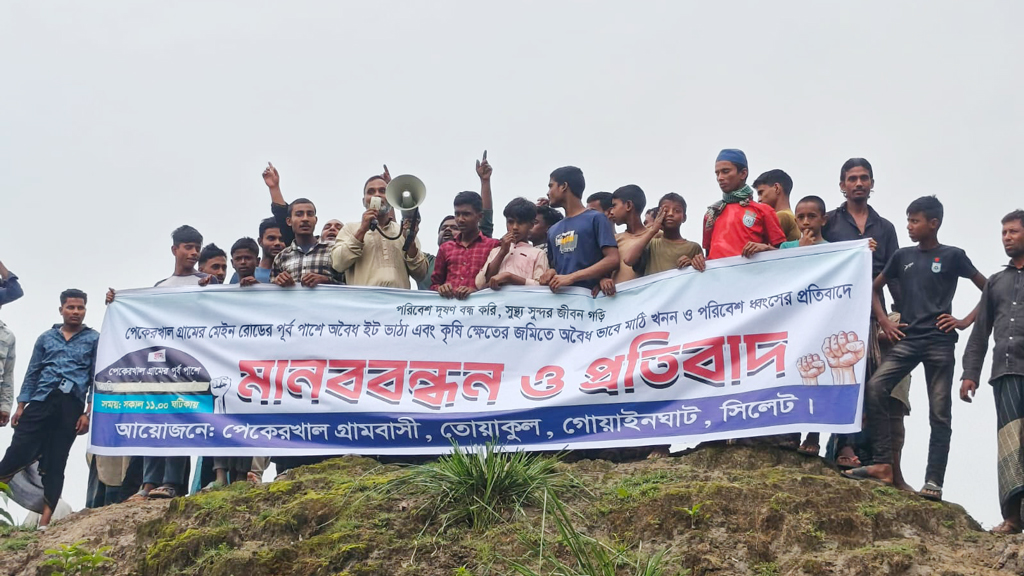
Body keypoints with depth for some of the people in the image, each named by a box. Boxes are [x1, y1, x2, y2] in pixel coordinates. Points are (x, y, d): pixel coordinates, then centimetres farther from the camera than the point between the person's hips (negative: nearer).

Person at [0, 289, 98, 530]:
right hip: (41, 401, 2)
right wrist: (20, 406, 6)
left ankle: (45, 521, 1)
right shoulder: (46, 337, 13)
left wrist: (88, 412, -5)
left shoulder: (94, 339, 6)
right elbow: (32, 373, 14)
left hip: (71, 406, -1)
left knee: (55, 462, 1)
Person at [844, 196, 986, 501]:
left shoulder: (952, 256, 2)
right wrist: (883, 321, 9)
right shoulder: (903, 256, 12)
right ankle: (883, 465, -14)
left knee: (940, 412, -2)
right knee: (874, 389, -16)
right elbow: (874, 287, 22)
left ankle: (933, 481, -2)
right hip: (906, 338, 3)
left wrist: (966, 321, -3)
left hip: (939, 341, -3)